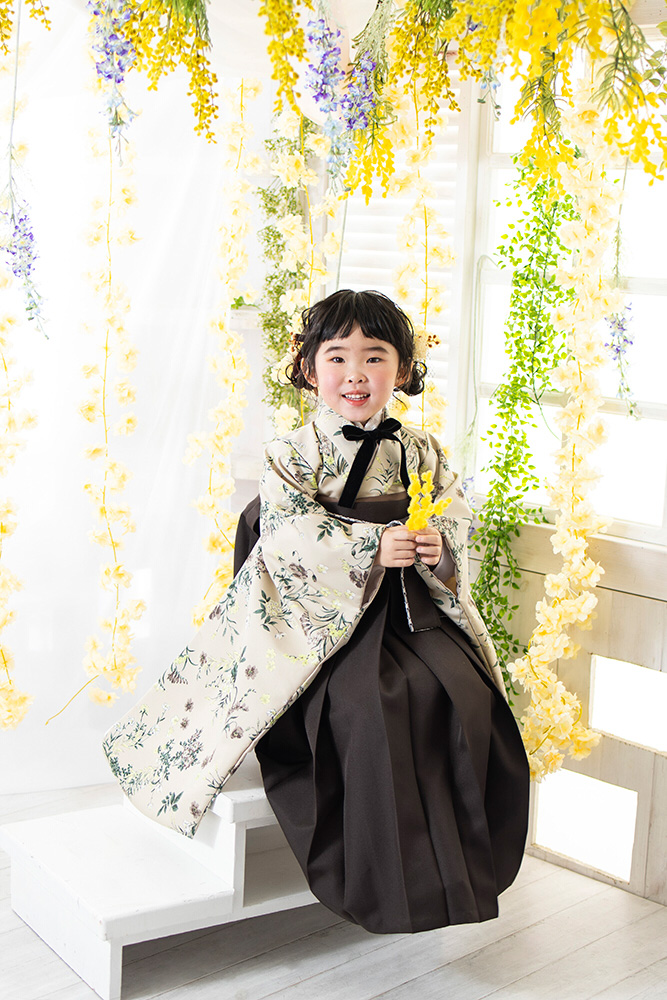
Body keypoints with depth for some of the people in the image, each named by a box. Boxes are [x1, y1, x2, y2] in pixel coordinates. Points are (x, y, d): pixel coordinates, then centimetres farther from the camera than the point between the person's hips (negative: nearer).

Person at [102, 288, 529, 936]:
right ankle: (388, 881, -11)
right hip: (324, 614, -4)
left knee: (466, 696, -18)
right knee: (368, 704, -28)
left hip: (411, 607, 4)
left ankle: (460, 861, 0)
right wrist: (371, 547, -23)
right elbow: (291, 536, -14)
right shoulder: (293, 453, -3)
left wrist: (439, 548, -14)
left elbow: (455, 518, 9)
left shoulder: (421, 453, 10)